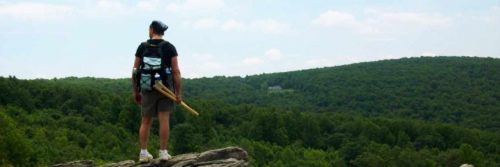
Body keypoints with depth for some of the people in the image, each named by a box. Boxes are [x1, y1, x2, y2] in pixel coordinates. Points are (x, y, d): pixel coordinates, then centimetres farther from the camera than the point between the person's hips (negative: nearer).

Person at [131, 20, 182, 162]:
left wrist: (135, 91, 10)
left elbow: (135, 71, 2)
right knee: (164, 120, 0)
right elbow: (175, 71, -8)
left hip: (147, 88, 2)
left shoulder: (142, 47, 3)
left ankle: (143, 153, 5)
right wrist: (178, 93, -4)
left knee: (145, 121, 8)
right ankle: (163, 152, -2)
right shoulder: (169, 47, -1)